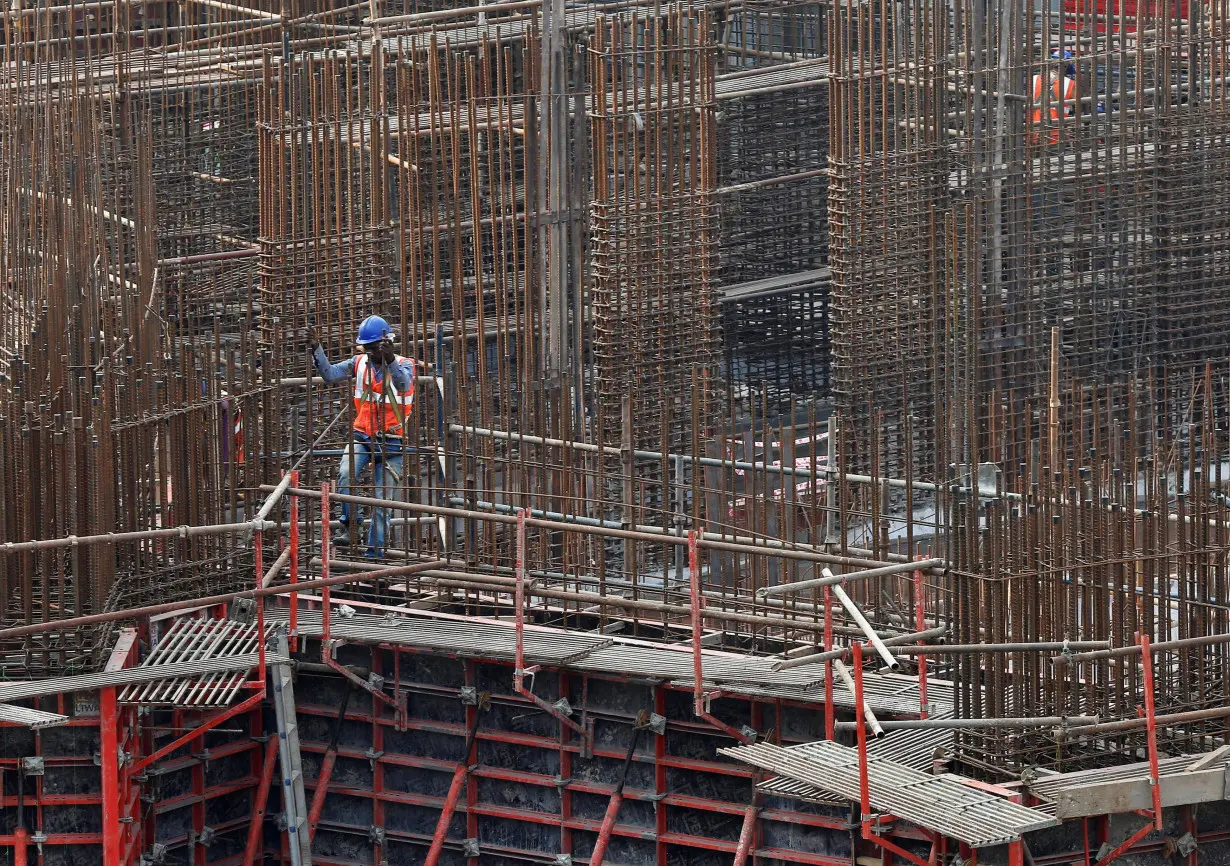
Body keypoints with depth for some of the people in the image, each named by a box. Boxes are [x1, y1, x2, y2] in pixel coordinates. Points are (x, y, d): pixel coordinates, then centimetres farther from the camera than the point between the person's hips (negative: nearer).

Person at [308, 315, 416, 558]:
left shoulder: (403, 364, -4)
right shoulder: (360, 363, 6)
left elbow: (403, 383, -26)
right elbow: (329, 373, -2)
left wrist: (390, 360, -45)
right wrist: (316, 349, -16)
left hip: (390, 443, -2)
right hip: (362, 436, 2)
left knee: (383, 501, -1)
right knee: (345, 474, -29)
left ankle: (374, 552, 5)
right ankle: (349, 525, -15)